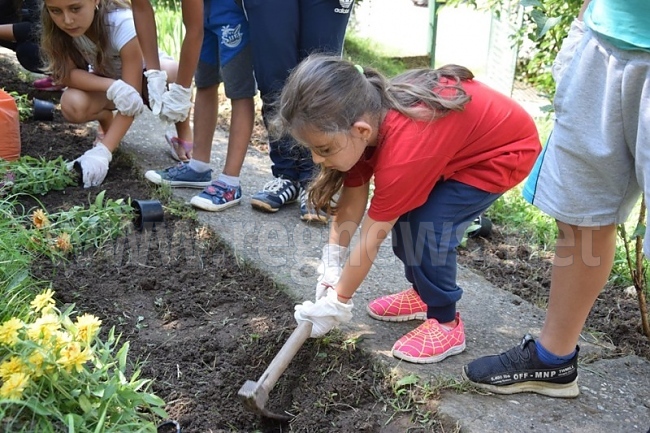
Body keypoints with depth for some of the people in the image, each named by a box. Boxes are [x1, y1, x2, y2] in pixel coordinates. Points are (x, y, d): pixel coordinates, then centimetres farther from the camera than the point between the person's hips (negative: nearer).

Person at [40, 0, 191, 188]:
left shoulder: (123, 24, -36)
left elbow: (131, 94, -37)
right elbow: (67, 74, -24)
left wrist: (102, 152, -46)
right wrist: (112, 86, -44)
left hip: (146, 76, -3)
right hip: (103, 82, 3)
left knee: (172, 74, -38)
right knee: (72, 105, -30)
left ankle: (183, 133, -7)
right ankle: (107, 121, 6)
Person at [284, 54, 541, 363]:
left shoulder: (402, 156, -39)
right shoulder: (364, 116, -17)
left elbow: (372, 240, -27)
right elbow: (352, 198, -7)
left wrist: (338, 302, -15)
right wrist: (332, 265, -10)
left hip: (508, 149, -8)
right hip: (466, 129, 8)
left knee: (427, 226, -19)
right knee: (400, 214, 2)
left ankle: (446, 324, 1)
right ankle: (423, 293, 24)